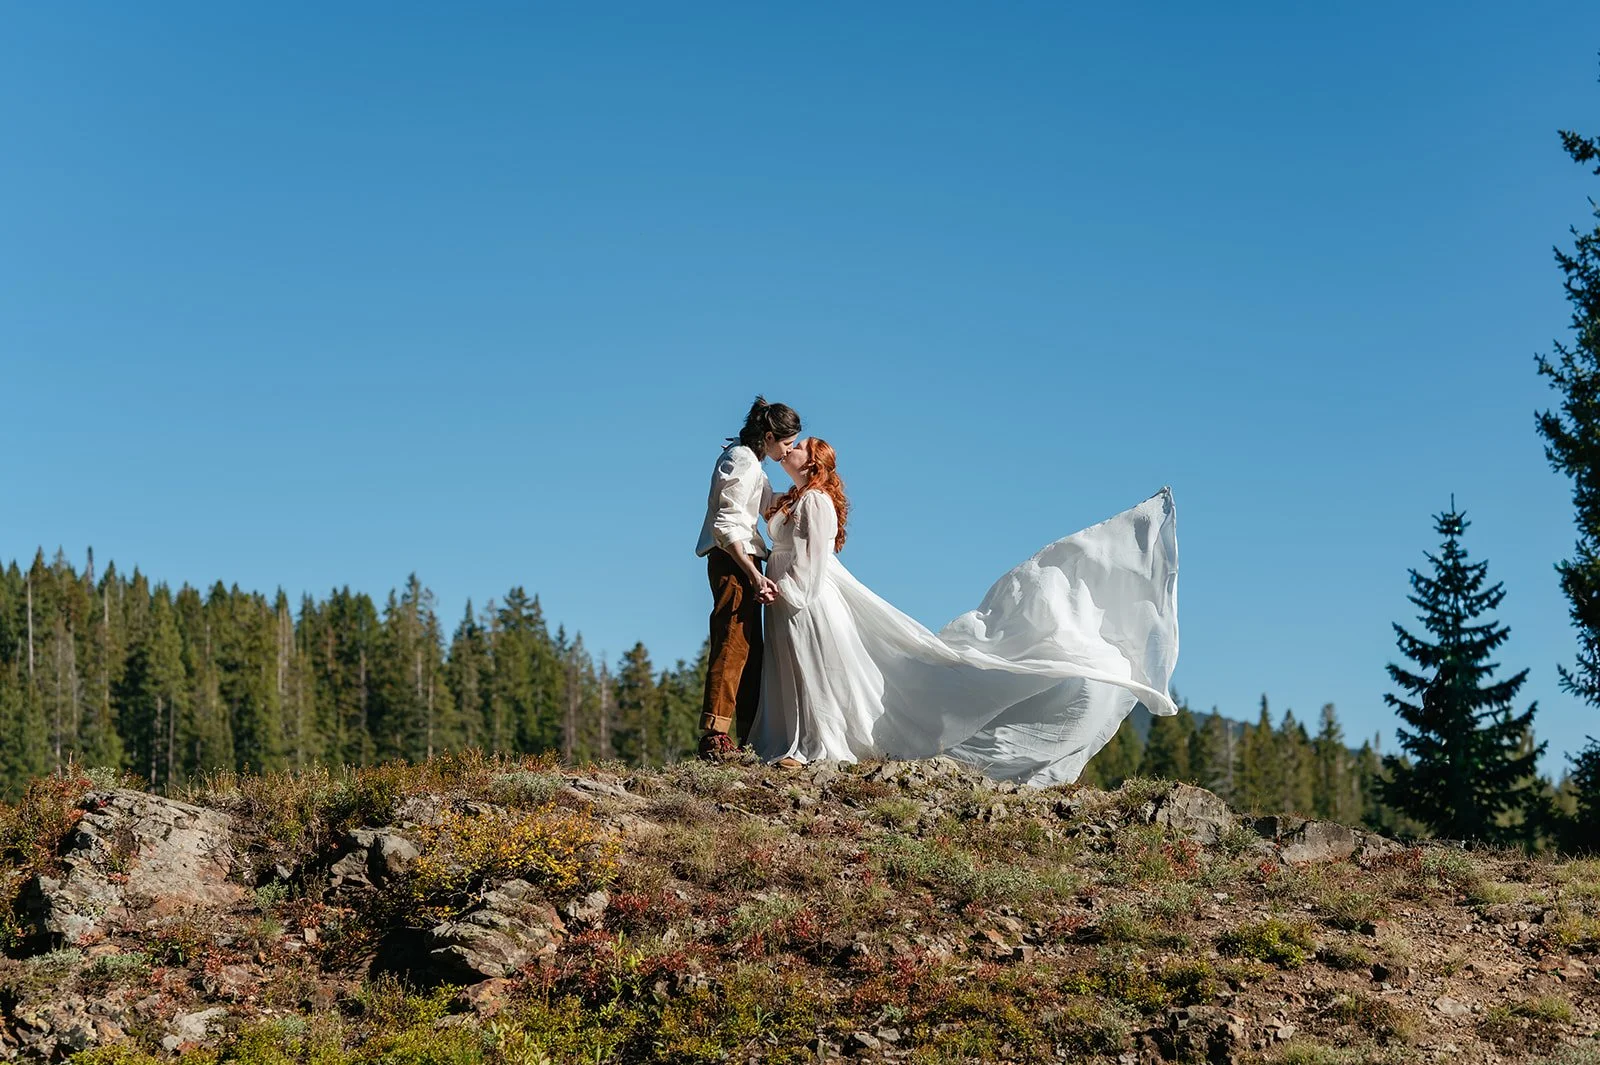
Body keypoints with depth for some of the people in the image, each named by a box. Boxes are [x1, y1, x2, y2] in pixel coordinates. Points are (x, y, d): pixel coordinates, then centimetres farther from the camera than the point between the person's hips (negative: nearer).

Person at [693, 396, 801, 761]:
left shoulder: (750, 461, 18)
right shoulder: (741, 462, -13)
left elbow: (768, 503, 36)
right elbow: (726, 526, -21)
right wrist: (755, 575, -26)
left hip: (744, 560, 11)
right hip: (732, 561, -11)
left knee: (750, 649, 12)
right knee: (732, 644, -15)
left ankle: (750, 733, 18)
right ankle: (714, 736, -19)